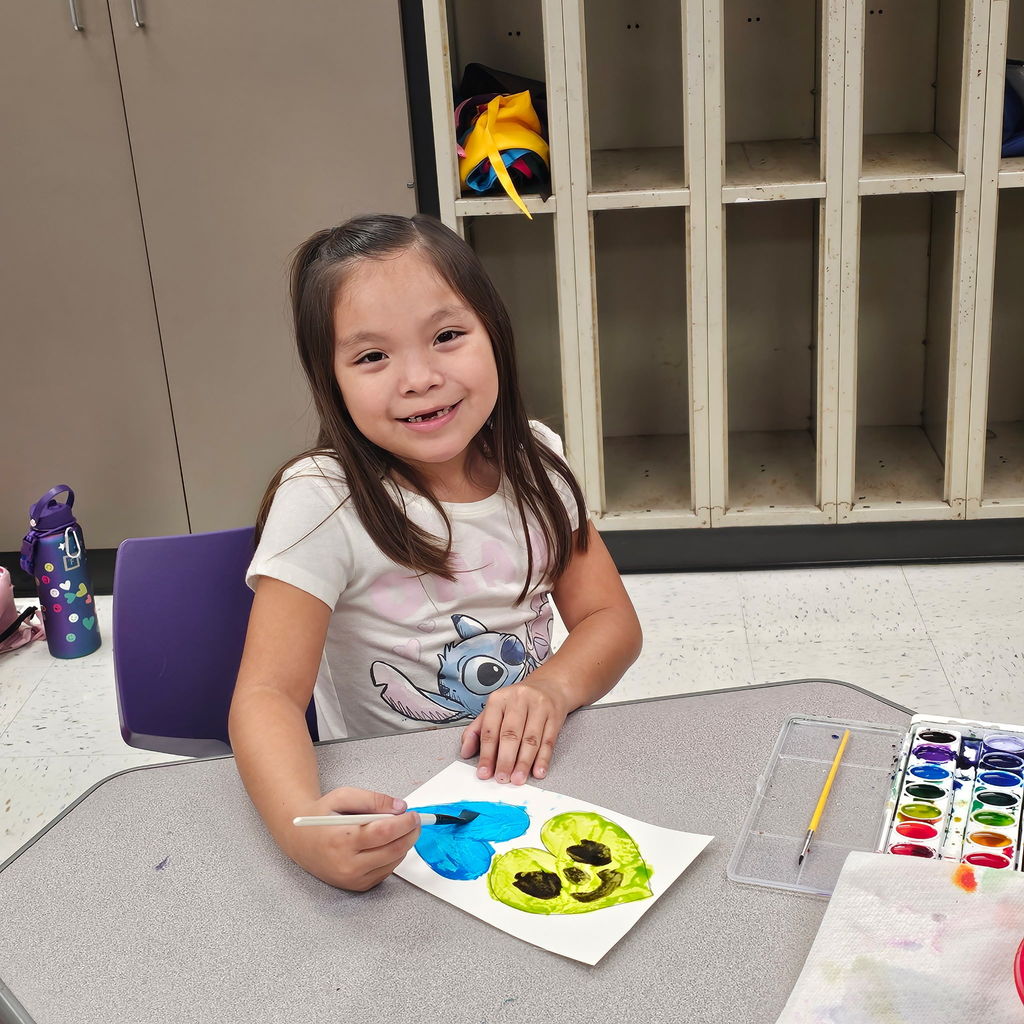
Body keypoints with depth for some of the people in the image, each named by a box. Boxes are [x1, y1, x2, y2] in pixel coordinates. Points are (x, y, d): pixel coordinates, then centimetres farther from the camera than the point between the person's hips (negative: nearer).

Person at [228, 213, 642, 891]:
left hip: (529, 777, 2)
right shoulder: (322, 503, -14)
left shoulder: (532, 460, 1)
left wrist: (551, 687, -20)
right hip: (386, 806, -2)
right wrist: (303, 826, -41)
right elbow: (268, 695, -20)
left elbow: (611, 618, 3)